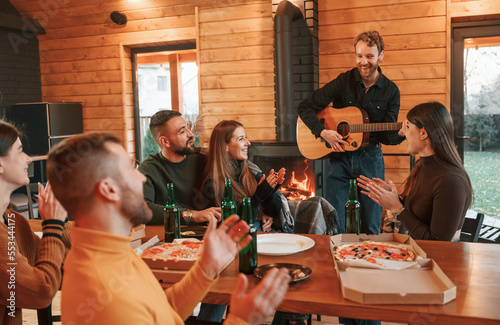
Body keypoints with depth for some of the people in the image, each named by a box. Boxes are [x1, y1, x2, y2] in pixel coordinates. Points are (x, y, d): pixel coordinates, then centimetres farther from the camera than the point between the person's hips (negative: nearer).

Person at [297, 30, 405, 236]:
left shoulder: (390, 91, 0)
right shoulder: (343, 82, -4)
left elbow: (386, 135, 0)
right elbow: (305, 107, -5)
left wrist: (400, 134, -22)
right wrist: (322, 132, -18)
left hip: (371, 157, 1)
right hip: (340, 155, -1)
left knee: (372, 225, 7)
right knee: (333, 223, 2)